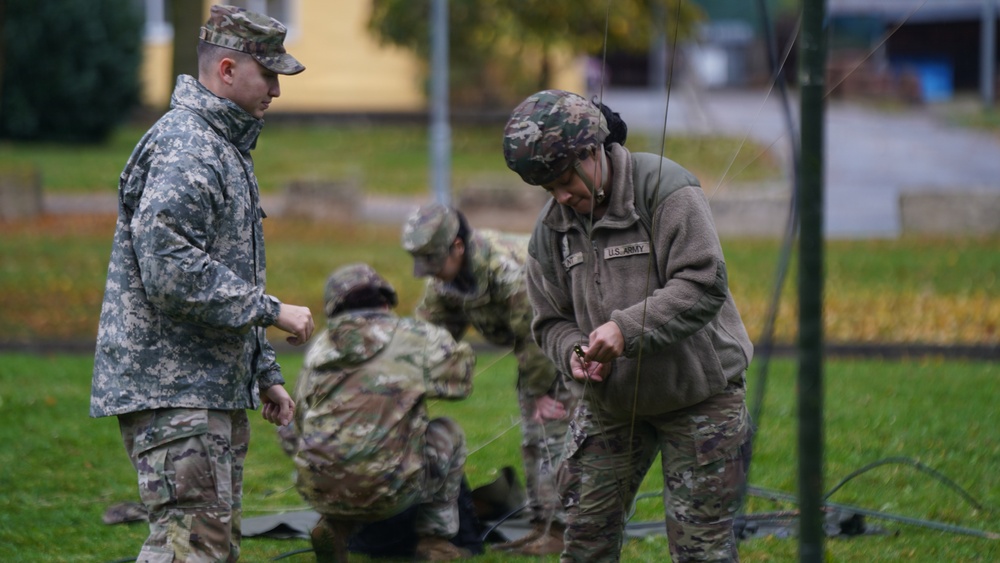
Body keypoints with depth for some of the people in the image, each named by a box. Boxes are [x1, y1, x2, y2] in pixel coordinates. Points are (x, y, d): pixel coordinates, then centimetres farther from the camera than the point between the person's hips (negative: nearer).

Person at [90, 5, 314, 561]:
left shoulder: (226, 147, 21)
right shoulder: (182, 150, -15)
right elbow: (172, 272, -26)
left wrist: (266, 373, 24)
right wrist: (271, 311, -18)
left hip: (217, 392, 11)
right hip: (172, 389, -11)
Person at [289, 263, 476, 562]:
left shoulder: (318, 349, 15)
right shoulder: (414, 337, 1)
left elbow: (296, 428, 20)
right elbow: (461, 370, 18)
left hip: (319, 492, 4)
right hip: (386, 492, -4)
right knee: (448, 433, 23)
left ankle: (334, 527, 13)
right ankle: (435, 539, 20)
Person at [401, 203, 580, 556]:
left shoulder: (505, 267, -35)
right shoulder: (444, 276, -6)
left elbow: (535, 332, -28)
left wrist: (541, 391, -19)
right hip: (538, 351, 9)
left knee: (555, 435, -13)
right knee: (532, 440, 10)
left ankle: (560, 531, -12)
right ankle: (540, 526, 16)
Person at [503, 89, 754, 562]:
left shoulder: (666, 188, -17)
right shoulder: (552, 226, 1)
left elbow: (703, 285, -25)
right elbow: (551, 320, 8)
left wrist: (628, 329, -34)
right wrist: (572, 352, -16)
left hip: (697, 390, -5)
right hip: (610, 397, 5)